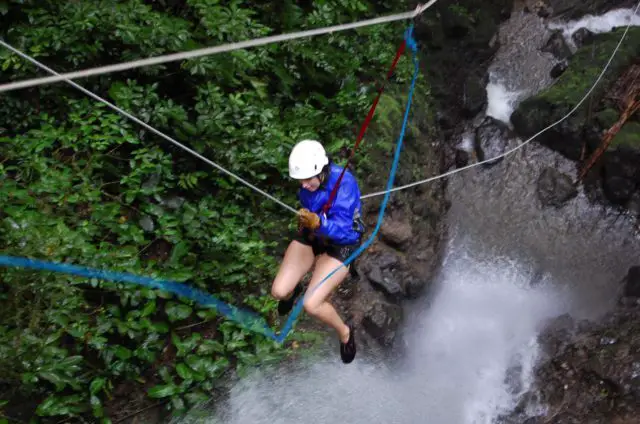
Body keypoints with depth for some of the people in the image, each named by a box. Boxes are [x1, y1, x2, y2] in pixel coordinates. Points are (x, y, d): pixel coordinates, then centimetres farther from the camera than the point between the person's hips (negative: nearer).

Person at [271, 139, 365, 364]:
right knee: (278, 292, -5)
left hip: (340, 245, -5)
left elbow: (341, 229, -38)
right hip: (310, 237, 6)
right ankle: (293, 291, 35)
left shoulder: (344, 183, -31)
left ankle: (344, 332, 13)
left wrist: (318, 223, -55)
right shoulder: (309, 183, -11)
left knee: (311, 305, -18)